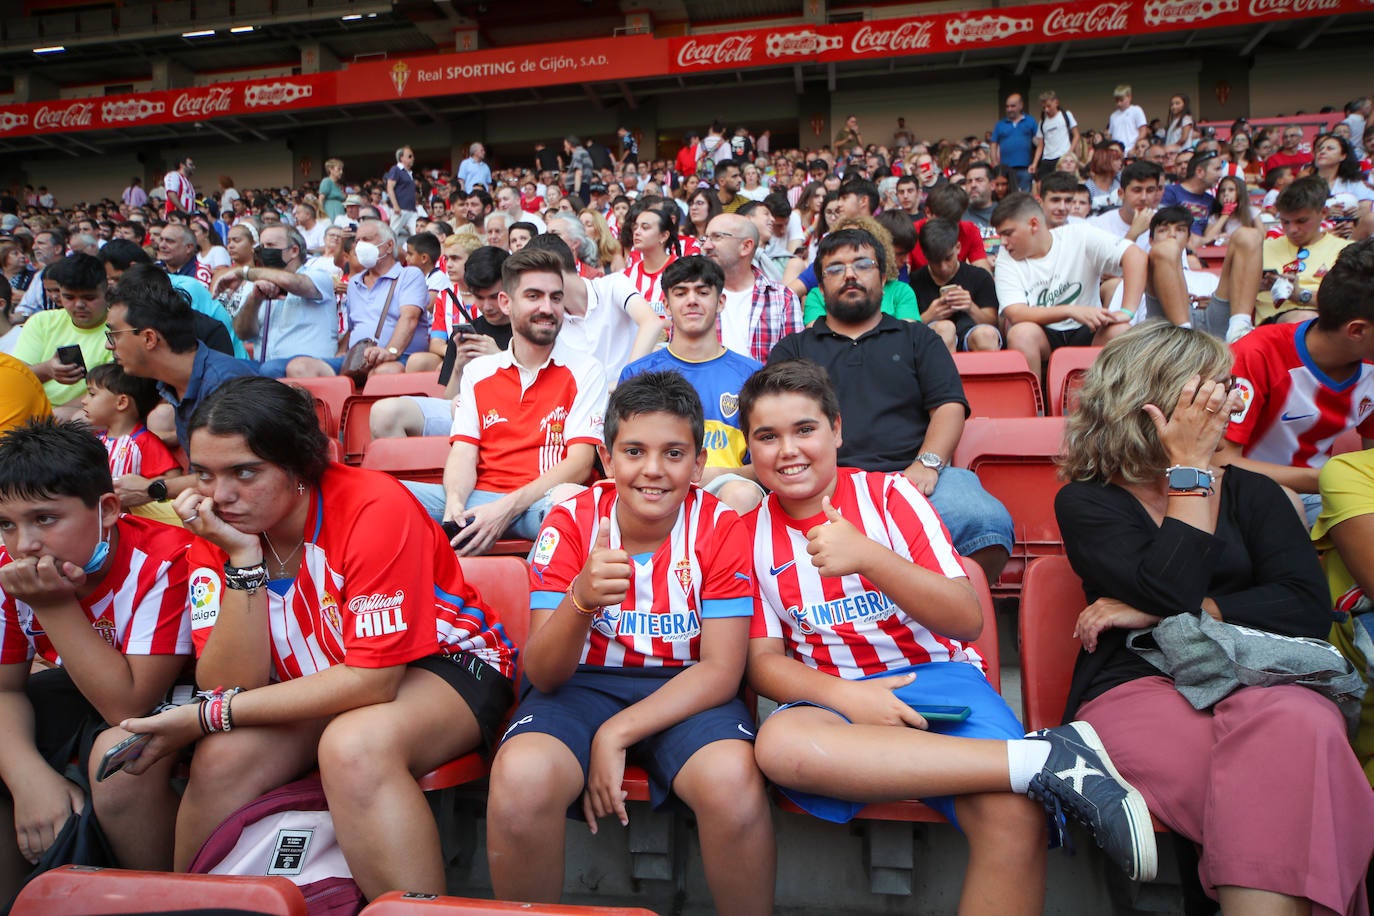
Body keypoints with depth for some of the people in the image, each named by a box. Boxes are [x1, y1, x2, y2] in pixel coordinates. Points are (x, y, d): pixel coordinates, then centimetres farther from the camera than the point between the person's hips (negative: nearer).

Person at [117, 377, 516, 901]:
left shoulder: (372, 507, -26)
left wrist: (208, 716, -22)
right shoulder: (216, 531, -9)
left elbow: (372, 679, -26)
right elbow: (232, 686, -16)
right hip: (320, 683, 5)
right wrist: (241, 559, -27)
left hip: (443, 659, -5)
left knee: (353, 747, -33)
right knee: (222, 759, -19)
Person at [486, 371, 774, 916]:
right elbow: (542, 675, -13)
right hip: (583, 683, 1)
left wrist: (616, 734, -19)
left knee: (734, 779, -32)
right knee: (521, 778, -30)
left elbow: (721, 669, -10)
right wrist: (581, 599, -35)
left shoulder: (719, 527, -9)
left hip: (685, 690, 0)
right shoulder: (570, 523, -8)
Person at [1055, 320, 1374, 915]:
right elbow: (1172, 591, -10)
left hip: (1255, 682, 3)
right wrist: (1190, 471, -2)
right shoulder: (1085, 502, 8)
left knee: (1300, 722, -34)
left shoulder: (1250, 492, 19)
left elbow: (1309, 607, 3)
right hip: (1134, 690, -3)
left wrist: (1159, 614, -6)